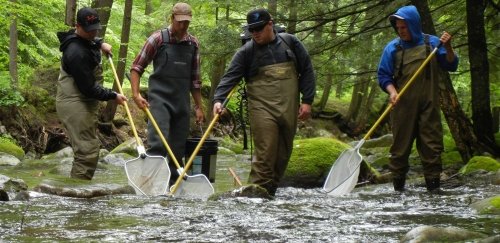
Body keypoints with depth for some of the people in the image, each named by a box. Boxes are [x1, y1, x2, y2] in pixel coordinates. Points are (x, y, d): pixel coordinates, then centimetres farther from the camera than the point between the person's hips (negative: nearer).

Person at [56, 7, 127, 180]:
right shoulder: (77, 52, -24)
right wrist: (113, 96, -14)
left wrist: (100, 44, 18)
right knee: (88, 152, -15)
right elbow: (88, 88, -23)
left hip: (84, 103, 11)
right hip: (75, 105, -11)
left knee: (89, 149, 15)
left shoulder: (84, 41, 8)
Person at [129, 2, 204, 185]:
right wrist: (136, 94, -12)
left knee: (178, 147, 6)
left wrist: (199, 107, 15)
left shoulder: (193, 44, 10)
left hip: (182, 102, 5)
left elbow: (195, 78, 16)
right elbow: (137, 67, 0)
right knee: (158, 143, -17)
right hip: (159, 99, -5)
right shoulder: (158, 39, -3)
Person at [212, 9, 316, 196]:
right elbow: (230, 77, -7)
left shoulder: (290, 43, 6)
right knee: (265, 152, -13)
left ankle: (270, 191, 16)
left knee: (283, 152, 7)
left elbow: (306, 71, 9)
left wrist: (307, 101, 3)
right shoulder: (246, 52, 1)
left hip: (289, 109, 3)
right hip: (262, 108, -3)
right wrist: (218, 99, -22)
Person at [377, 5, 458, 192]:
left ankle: (433, 184, 4)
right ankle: (398, 187, 10)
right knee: (401, 145, 3)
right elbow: (383, 75, 3)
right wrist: (392, 91, -14)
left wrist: (448, 48, -12)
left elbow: (451, 66, 5)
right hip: (403, 106, 0)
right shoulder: (392, 48, 3)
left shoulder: (432, 43, 4)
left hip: (429, 106, 0)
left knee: (432, 145, 0)